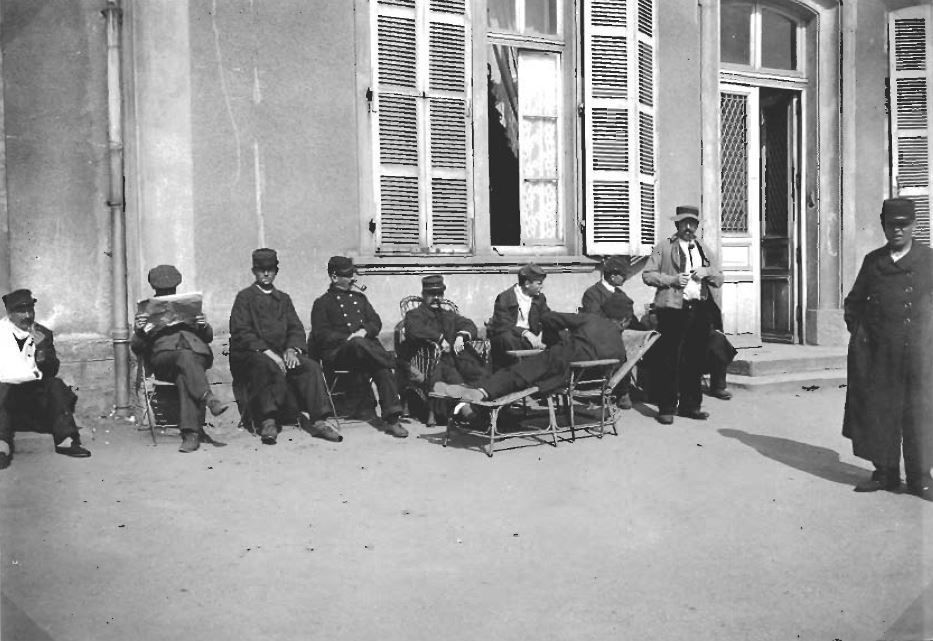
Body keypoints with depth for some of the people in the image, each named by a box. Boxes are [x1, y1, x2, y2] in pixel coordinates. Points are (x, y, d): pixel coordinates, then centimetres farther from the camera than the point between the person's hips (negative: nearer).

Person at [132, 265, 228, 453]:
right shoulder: (147, 310, 26)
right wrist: (138, 332, -8)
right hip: (164, 356, -1)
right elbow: (136, 348, 15)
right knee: (185, 356, -38)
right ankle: (209, 399, -53)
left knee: (183, 377, -35)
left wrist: (204, 326, -1)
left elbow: (208, 338, 23)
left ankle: (191, 432, -45)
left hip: (197, 353, 1)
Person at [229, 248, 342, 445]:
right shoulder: (244, 297, 8)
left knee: (311, 367, -23)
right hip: (251, 354, -4)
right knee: (270, 367, -38)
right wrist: (266, 351, -18)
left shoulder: (284, 299, 23)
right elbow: (240, 332, -5)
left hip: (282, 353, 4)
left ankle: (320, 419, -30)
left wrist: (292, 349, -9)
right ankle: (268, 421, -37)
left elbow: (296, 329, 14)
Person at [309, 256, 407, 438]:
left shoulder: (359, 297, 25)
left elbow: (376, 322, 18)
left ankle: (391, 419, -29)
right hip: (337, 353, -4)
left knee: (382, 370, -27)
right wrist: (348, 338, -14)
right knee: (358, 344, -40)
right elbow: (321, 335, 0)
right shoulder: (322, 303, 11)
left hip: (365, 343, 4)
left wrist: (364, 331, -5)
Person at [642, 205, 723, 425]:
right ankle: (666, 408, 3)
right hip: (672, 308, -5)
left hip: (699, 308, 5)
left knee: (696, 359, 8)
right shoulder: (664, 247, 5)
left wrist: (706, 272, -2)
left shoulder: (704, 250, 20)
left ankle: (690, 405, 19)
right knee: (669, 360, -4)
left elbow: (719, 279, 20)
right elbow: (647, 275, 0)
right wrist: (673, 279, -12)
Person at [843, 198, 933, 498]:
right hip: (876, 354, 2)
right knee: (877, 411, 6)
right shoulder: (873, 261, 10)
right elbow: (853, 301, 17)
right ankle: (885, 472, 19)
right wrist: (857, 331, 6)